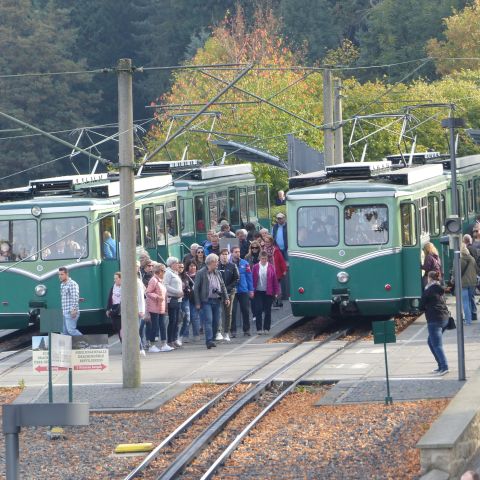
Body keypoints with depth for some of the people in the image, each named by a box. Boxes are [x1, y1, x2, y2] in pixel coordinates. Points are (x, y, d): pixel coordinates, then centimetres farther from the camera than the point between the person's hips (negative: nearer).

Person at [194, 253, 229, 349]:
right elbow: (196, 288, -5)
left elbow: (223, 286, 18)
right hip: (206, 301, -6)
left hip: (216, 301, 6)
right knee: (208, 320, -16)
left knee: (216, 322, 6)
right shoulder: (201, 273, -5)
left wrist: (226, 298, 6)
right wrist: (197, 303, -10)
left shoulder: (217, 273, 13)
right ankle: (209, 341, -22)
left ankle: (210, 340, 17)